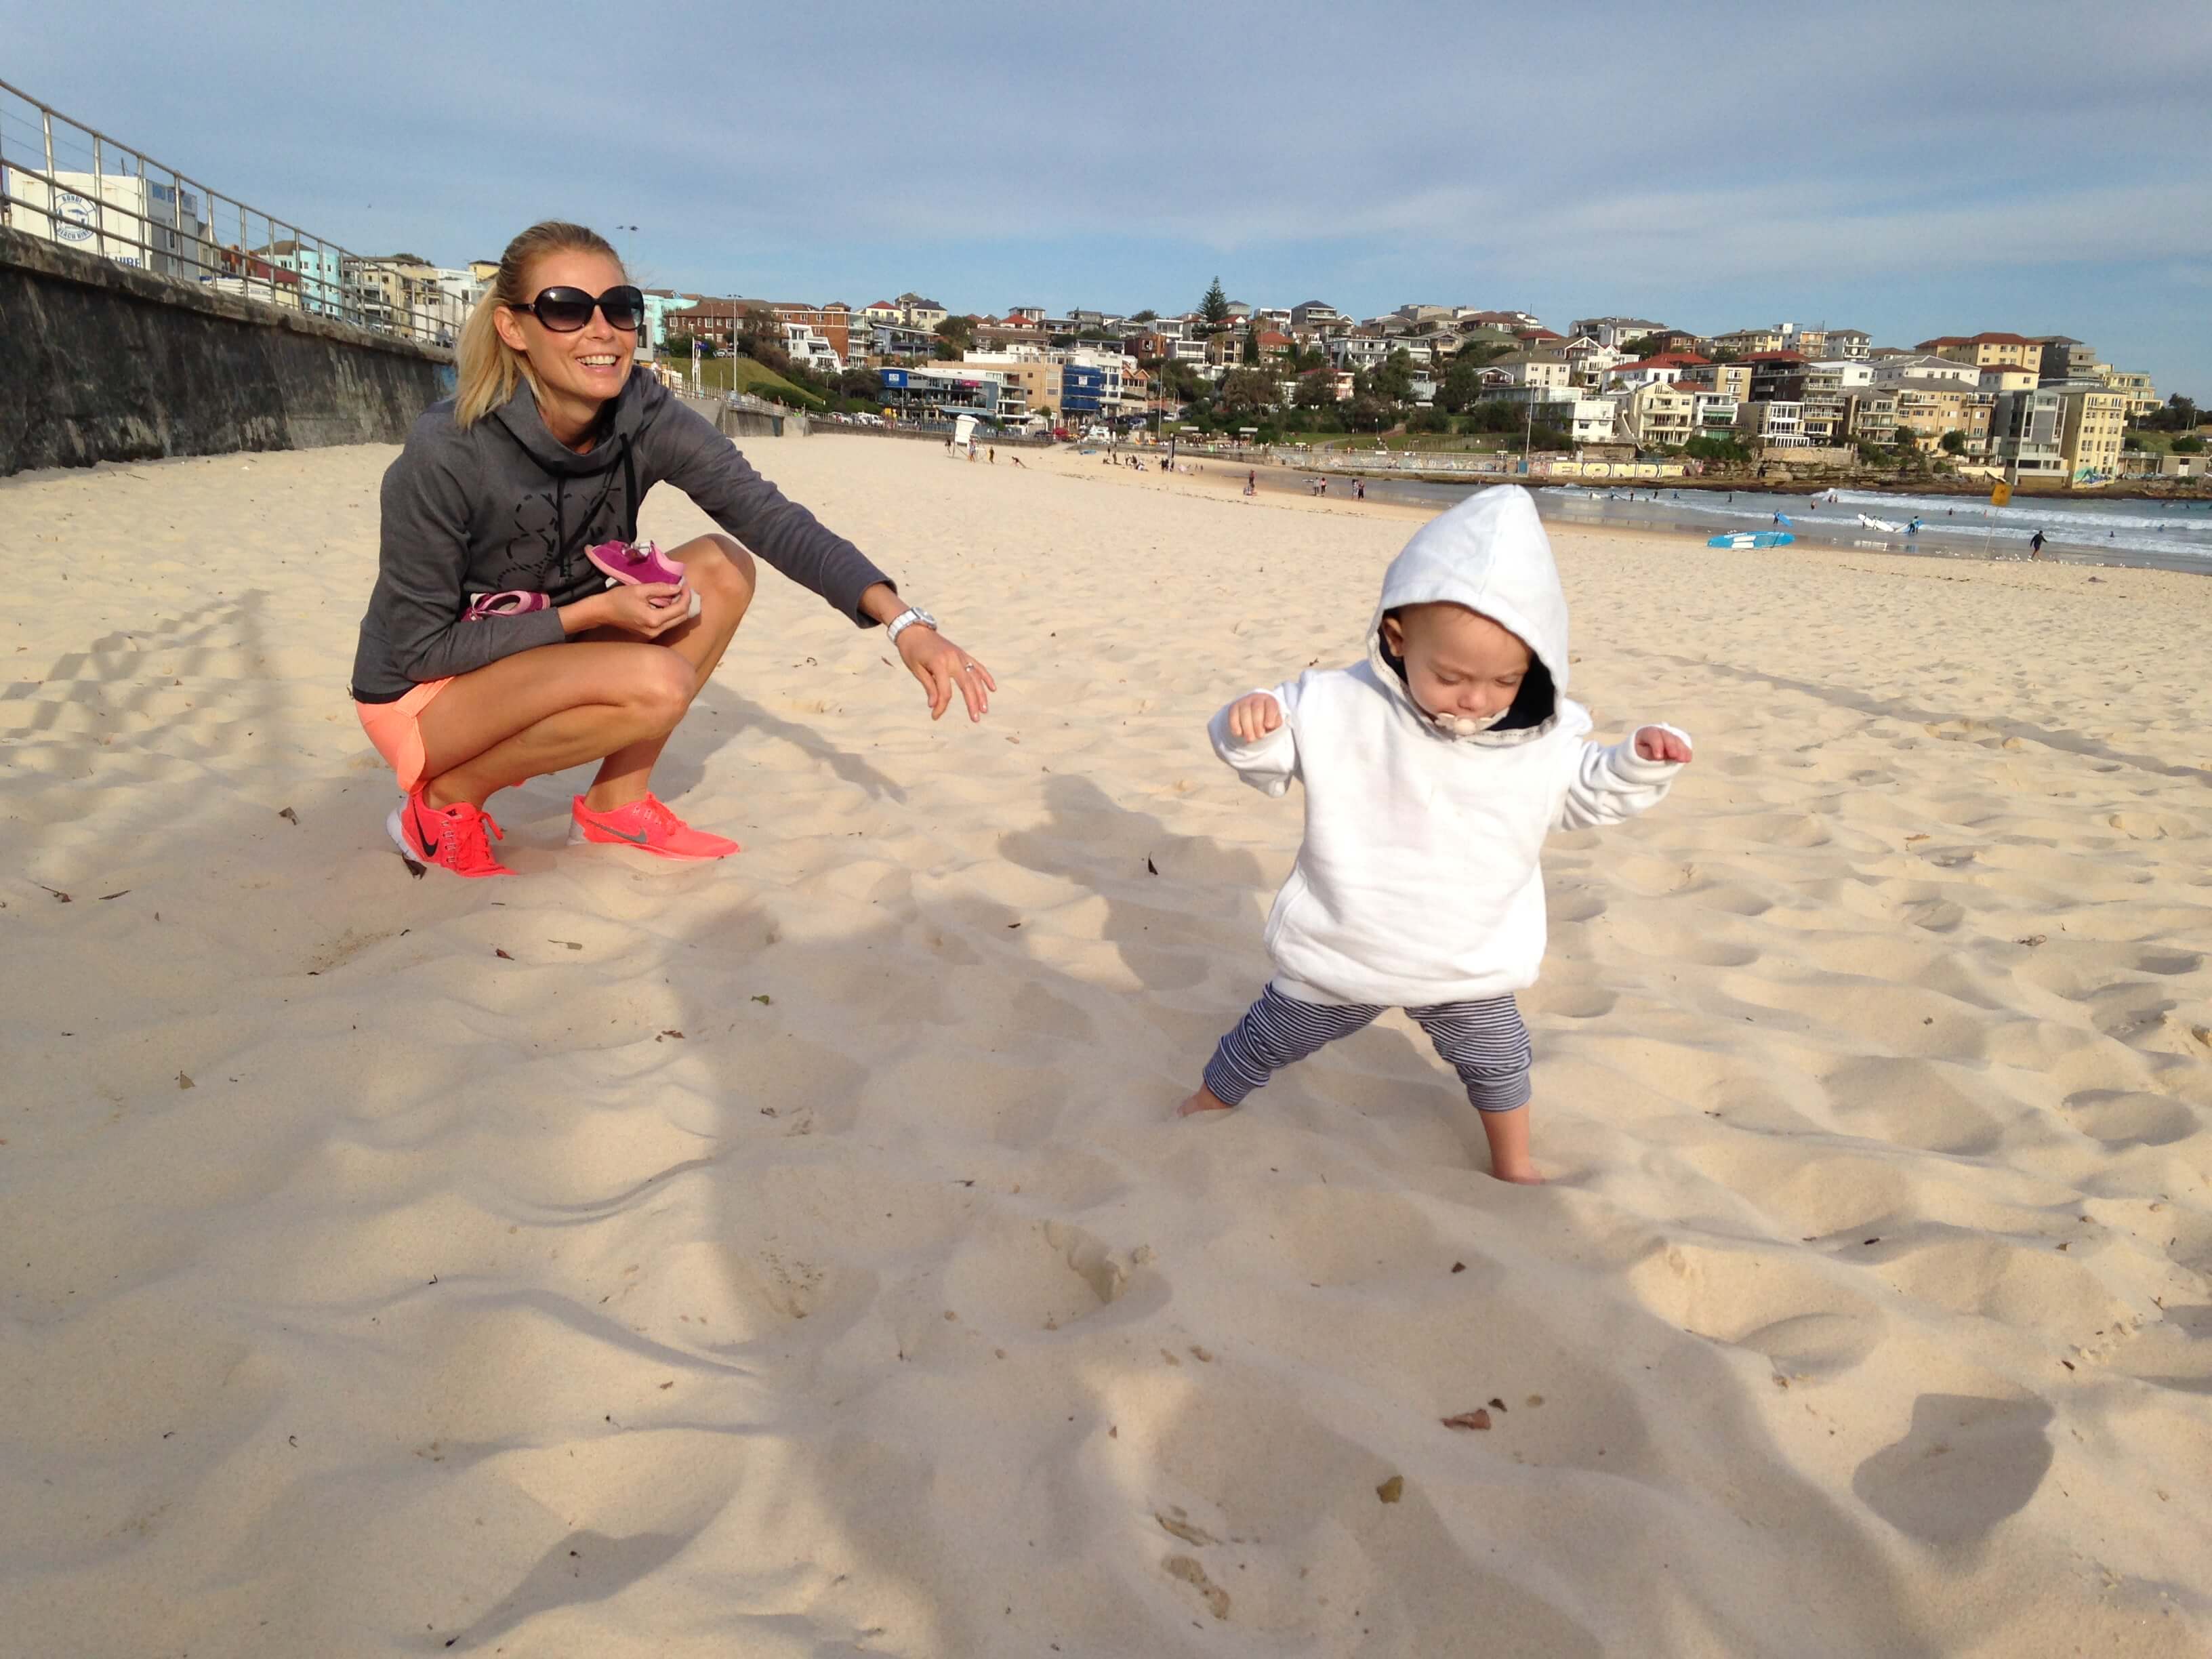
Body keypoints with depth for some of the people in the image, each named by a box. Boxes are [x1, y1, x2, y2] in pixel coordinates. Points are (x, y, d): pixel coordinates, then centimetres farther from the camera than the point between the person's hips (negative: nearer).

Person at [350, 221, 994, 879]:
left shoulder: (647, 420, -15)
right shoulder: (446, 455, -27)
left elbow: (772, 519, -24)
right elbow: (418, 647, -20)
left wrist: (902, 621, -37)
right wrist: (593, 611, -26)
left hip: (539, 664, 6)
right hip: (419, 694, -6)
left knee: (721, 570, -11)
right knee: (657, 682, -30)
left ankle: (616, 803, -1)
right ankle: (447, 798, -7)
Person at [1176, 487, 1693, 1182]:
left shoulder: (1543, 739, -12)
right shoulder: (1339, 708, -22)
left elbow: (1583, 792, 6)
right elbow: (1268, 759, -11)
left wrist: (1639, 764, -12)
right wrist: (1247, 725, -34)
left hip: (1470, 966, 2)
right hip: (1338, 952, -2)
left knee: (1496, 1061, 20)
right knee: (1269, 1039, 17)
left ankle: (1513, 1165, 48)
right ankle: (1204, 1109, 45)